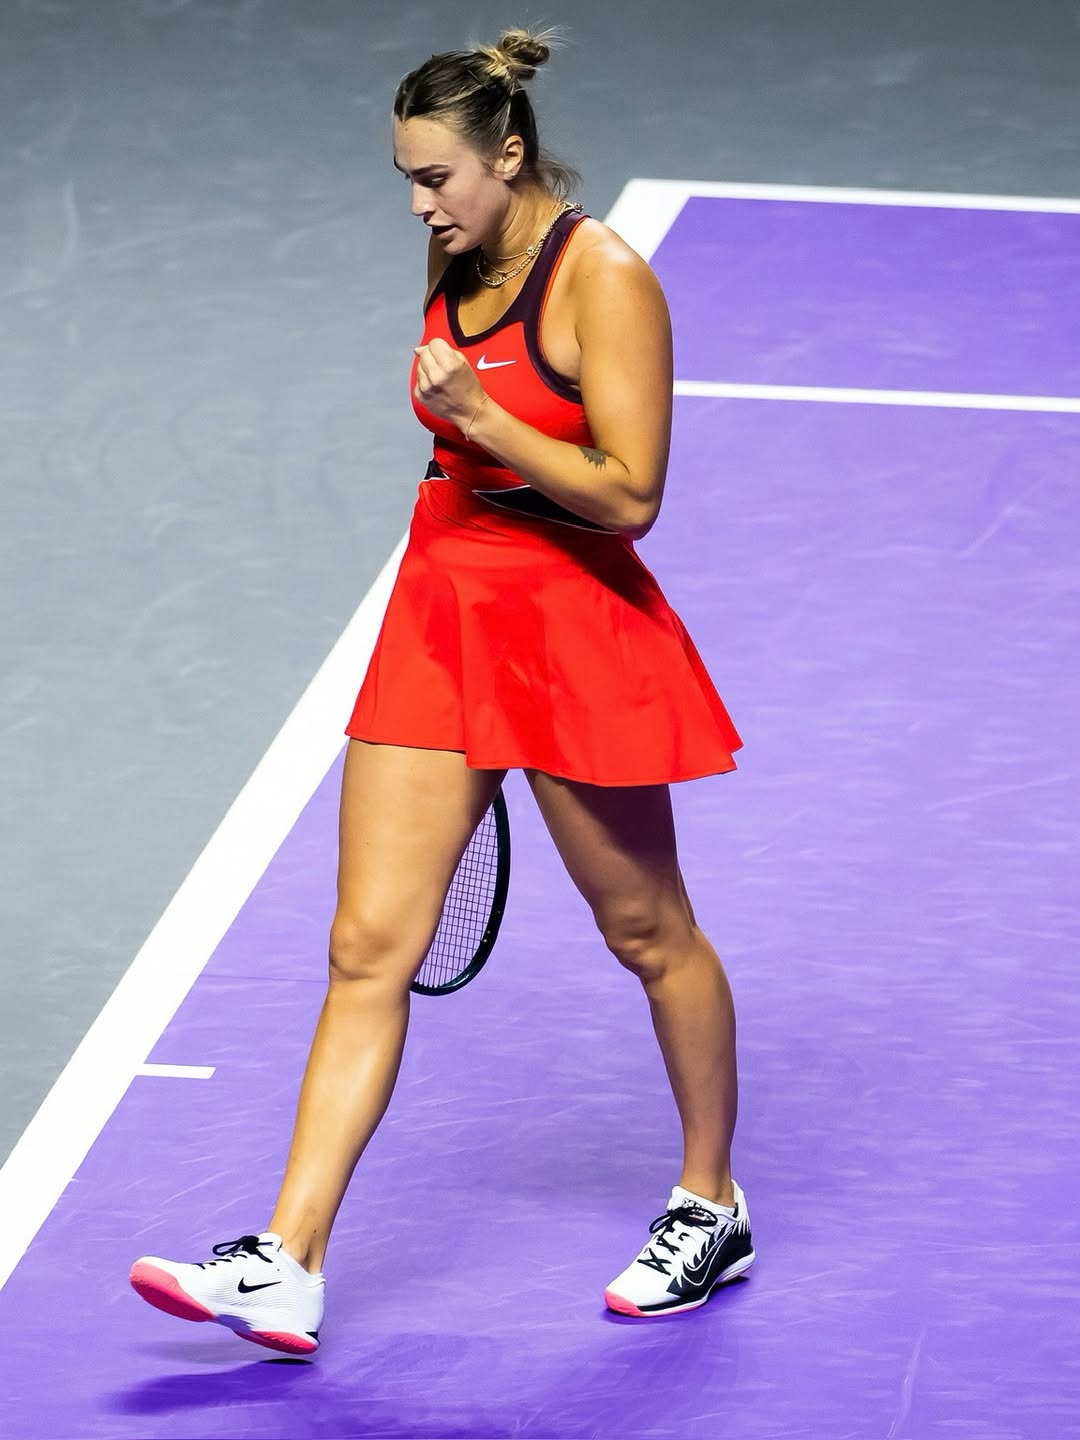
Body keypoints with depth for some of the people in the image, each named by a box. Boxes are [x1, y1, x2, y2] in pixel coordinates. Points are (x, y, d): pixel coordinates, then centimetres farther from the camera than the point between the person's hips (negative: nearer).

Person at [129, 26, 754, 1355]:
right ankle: (285, 1270, -7)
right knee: (369, 947, -2)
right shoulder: (458, 262, 7)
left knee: (647, 932, 11)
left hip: (574, 633, -6)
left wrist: (479, 414, -26)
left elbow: (629, 497, -19)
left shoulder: (603, 279, -15)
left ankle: (712, 1208, 31)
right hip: (438, 618, 6)